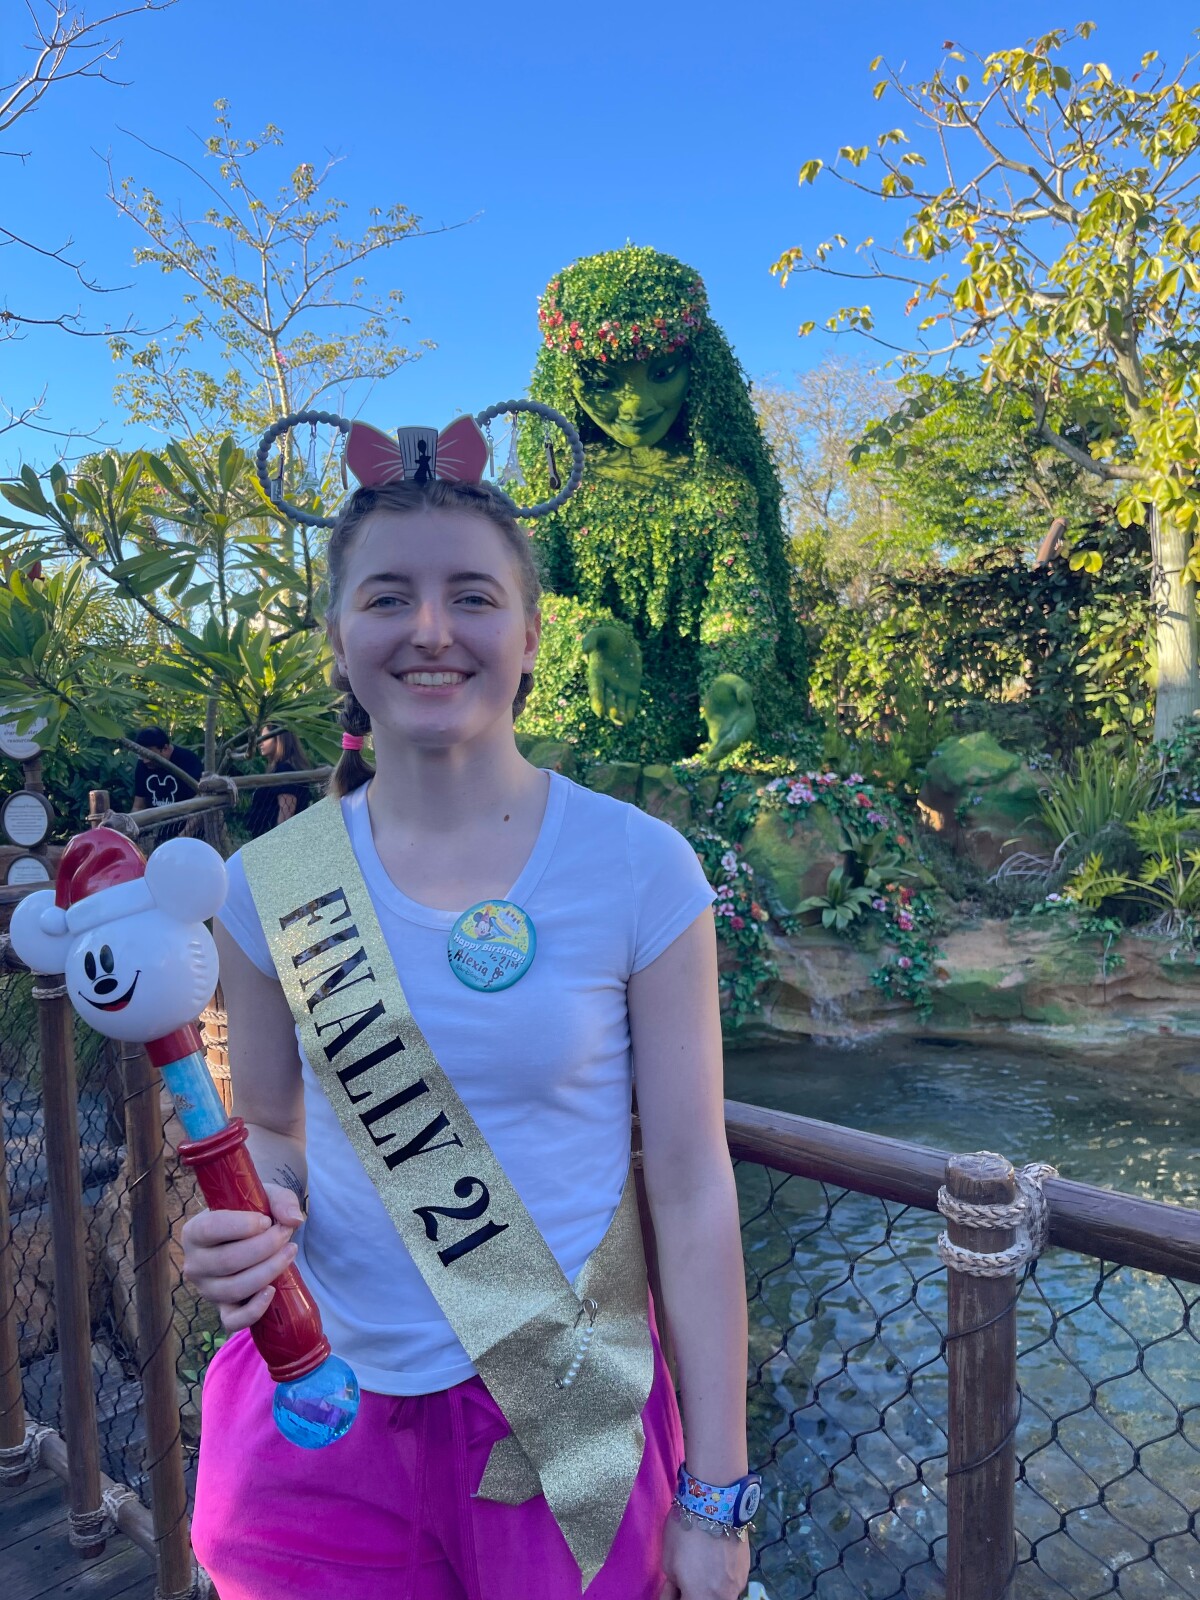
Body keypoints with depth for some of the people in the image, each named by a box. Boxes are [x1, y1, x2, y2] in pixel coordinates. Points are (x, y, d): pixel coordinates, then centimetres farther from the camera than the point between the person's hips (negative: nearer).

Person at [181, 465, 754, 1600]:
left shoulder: (638, 868, -14)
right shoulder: (268, 885, -7)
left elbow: (690, 1185, -9)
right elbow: (271, 1134, 7)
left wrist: (714, 1495, -6)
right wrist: (249, 1226, -15)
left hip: (567, 1423, -2)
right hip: (326, 1415, 2)